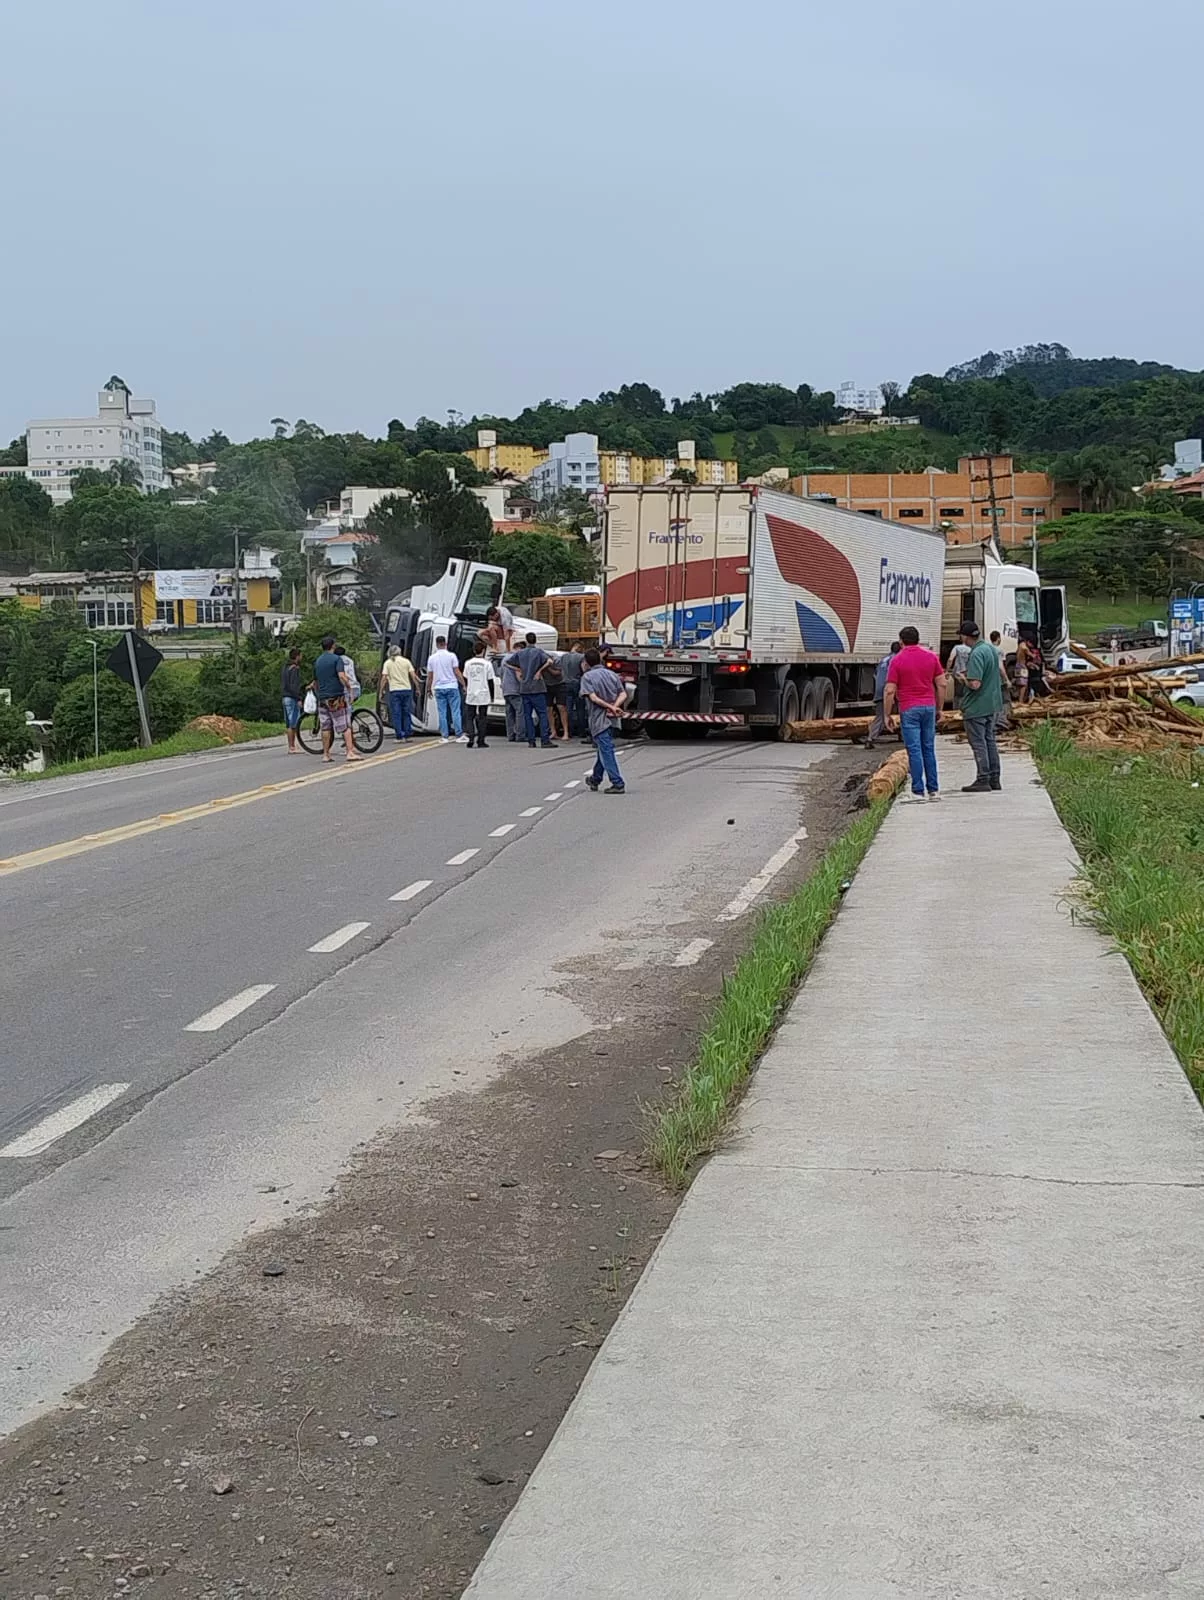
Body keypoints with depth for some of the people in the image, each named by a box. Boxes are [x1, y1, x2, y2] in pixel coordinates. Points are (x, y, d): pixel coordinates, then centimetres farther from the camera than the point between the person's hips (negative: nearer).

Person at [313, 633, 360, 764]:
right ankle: (350, 752, -10)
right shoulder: (337, 659, -6)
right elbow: (342, 676, -20)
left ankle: (326, 754, 9)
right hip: (337, 696, -6)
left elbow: (315, 683, 20)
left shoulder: (317, 661, 14)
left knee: (325, 727, 8)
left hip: (323, 698, 6)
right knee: (345, 725, -3)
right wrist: (349, 687, -8)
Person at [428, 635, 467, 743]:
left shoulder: (432, 658, 4)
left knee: (442, 713, 5)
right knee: (455, 711, -1)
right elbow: (457, 672, -6)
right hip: (452, 687, -3)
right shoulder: (451, 656, -5)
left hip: (439, 688, 3)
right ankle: (459, 736, -4)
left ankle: (445, 736, 4)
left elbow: (430, 676, 8)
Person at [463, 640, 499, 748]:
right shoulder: (487, 663, -5)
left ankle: (471, 737, -7)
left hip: (471, 696, 2)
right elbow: (491, 681, -1)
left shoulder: (468, 663, 2)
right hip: (484, 696, -2)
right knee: (482, 718, 5)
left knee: (470, 717, 9)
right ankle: (480, 741, 4)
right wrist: (492, 696, 7)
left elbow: (465, 679, 9)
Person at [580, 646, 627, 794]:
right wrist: (614, 706, -13)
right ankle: (595, 780, 36)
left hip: (598, 719, -6)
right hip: (612, 719, 6)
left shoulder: (587, 676, -6)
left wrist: (611, 707, -17)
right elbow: (623, 694, 0)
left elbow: (593, 697, -17)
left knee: (606, 751, -6)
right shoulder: (612, 674, 9)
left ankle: (618, 784, -12)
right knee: (602, 749, 21)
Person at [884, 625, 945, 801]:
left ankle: (918, 791, -3)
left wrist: (887, 714, 0)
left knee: (914, 751, -2)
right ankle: (933, 789, 12)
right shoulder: (931, 657, 5)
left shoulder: (897, 661, -6)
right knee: (929, 749, 12)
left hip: (909, 709, -4)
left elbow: (890, 691, -8)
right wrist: (940, 708, 15)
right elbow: (941, 684, 5)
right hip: (929, 707, 4)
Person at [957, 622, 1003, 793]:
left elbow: (975, 684, -28)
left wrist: (964, 679, -8)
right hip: (992, 704, 9)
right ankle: (994, 779, 19)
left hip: (976, 707, -9)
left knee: (978, 743, -1)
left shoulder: (976, 654, -22)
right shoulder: (992, 649, 7)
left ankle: (983, 780, 2)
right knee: (990, 741, 15)